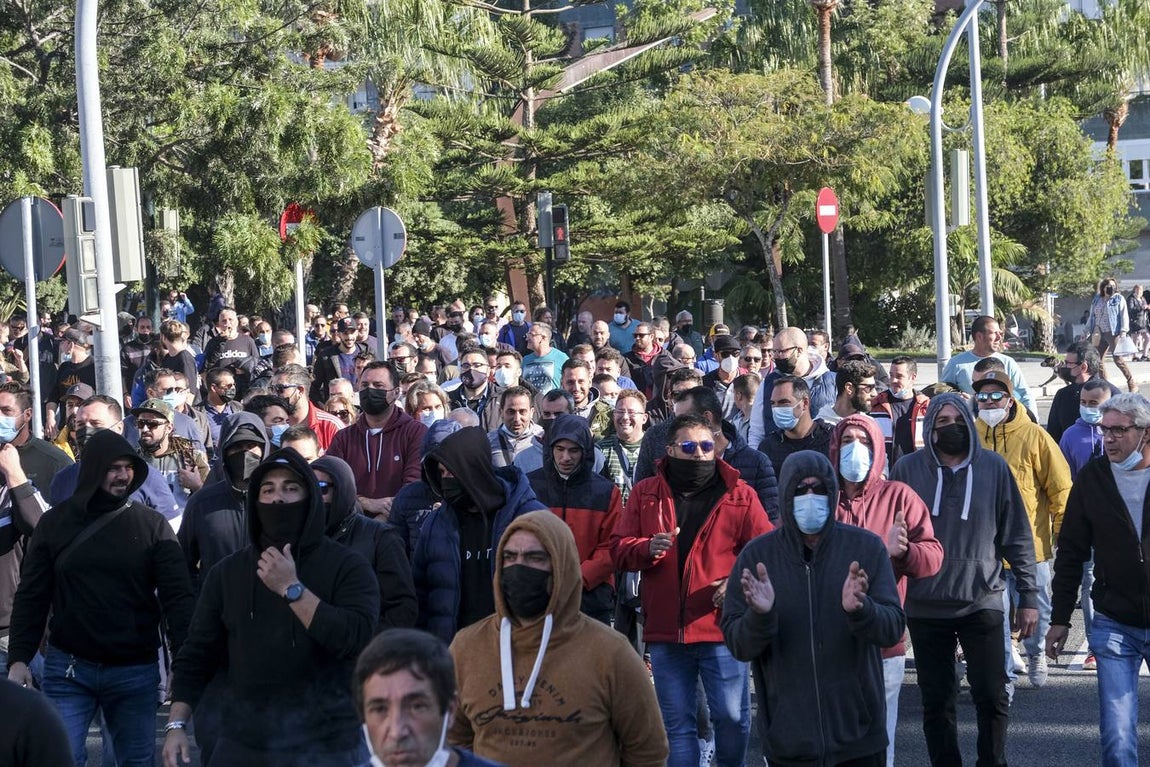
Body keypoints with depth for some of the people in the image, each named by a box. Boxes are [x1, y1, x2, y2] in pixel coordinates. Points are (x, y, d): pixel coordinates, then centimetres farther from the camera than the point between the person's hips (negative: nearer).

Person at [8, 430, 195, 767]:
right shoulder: (55, 523, 2)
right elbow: (32, 596, 4)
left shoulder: (151, 524, 0)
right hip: (67, 669, 0)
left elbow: (177, 595, -5)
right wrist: (19, 658, -6)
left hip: (136, 671, 0)